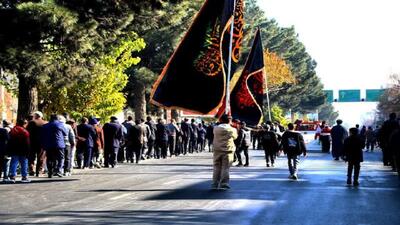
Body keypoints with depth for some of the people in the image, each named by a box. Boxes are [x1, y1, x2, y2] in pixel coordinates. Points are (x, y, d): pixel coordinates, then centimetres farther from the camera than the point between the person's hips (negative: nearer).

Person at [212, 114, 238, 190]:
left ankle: (215, 184, 11)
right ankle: (224, 184, -1)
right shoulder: (232, 130, -7)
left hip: (217, 150, 2)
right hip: (228, 150, -2)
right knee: (225, 168, 2)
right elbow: (235, 137, 8)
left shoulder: (216, 128, -2)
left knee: (216, 167, 10)